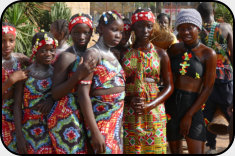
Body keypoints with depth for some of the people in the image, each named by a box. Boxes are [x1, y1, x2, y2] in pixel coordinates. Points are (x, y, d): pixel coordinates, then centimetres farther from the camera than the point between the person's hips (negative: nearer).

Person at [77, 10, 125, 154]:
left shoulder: (114, 55, 14)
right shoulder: (93, 53, -8)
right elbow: (83, 93, -16)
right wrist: (94, 132, -21)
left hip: (117, 119, 7)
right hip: (101, 119, -7)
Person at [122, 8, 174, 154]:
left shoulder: (160, 53, 4)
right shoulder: (123, 52, 3)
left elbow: (169, 86, 3)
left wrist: (149, 105, -10)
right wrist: (129, 100, -13)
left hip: (154, 111, 0)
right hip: (129, 112, 0)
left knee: (154, 148, 2)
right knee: (131, 148, 1)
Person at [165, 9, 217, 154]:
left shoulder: (208, 54, -5)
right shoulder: (174, 49, 5)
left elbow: (208, 88, -7)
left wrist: (189, 116, -10)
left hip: (193, 106, -3)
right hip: (170, 104, 3)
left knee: (196, 151, -5)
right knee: (175, 149, 12)